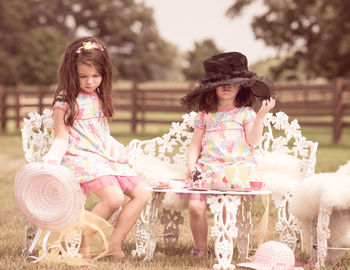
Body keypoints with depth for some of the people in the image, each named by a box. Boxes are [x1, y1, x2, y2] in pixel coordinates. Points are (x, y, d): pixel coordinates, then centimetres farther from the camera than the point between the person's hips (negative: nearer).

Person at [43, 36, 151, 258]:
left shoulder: (99, 98, 17)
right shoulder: (65, 101, -4)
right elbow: (61, 138, -6)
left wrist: (120, 152, 19)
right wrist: (50, 161, -21)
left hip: (107, 157, 8)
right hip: (82, 157, -8)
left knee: (142, 194, -5)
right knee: (114, 197, -29)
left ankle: (115, 244, -4)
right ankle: (84, 244, -14)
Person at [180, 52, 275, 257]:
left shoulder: (245, 113, 11)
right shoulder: (205, 115, 18)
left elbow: (253, 140, -1)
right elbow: (195, 145, 19)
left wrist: (261, 115, -9)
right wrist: (191, 165, 3)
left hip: (237, 168, -3)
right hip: (208, 168, 3)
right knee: (195, 206, -20)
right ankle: (201, 248, -2)